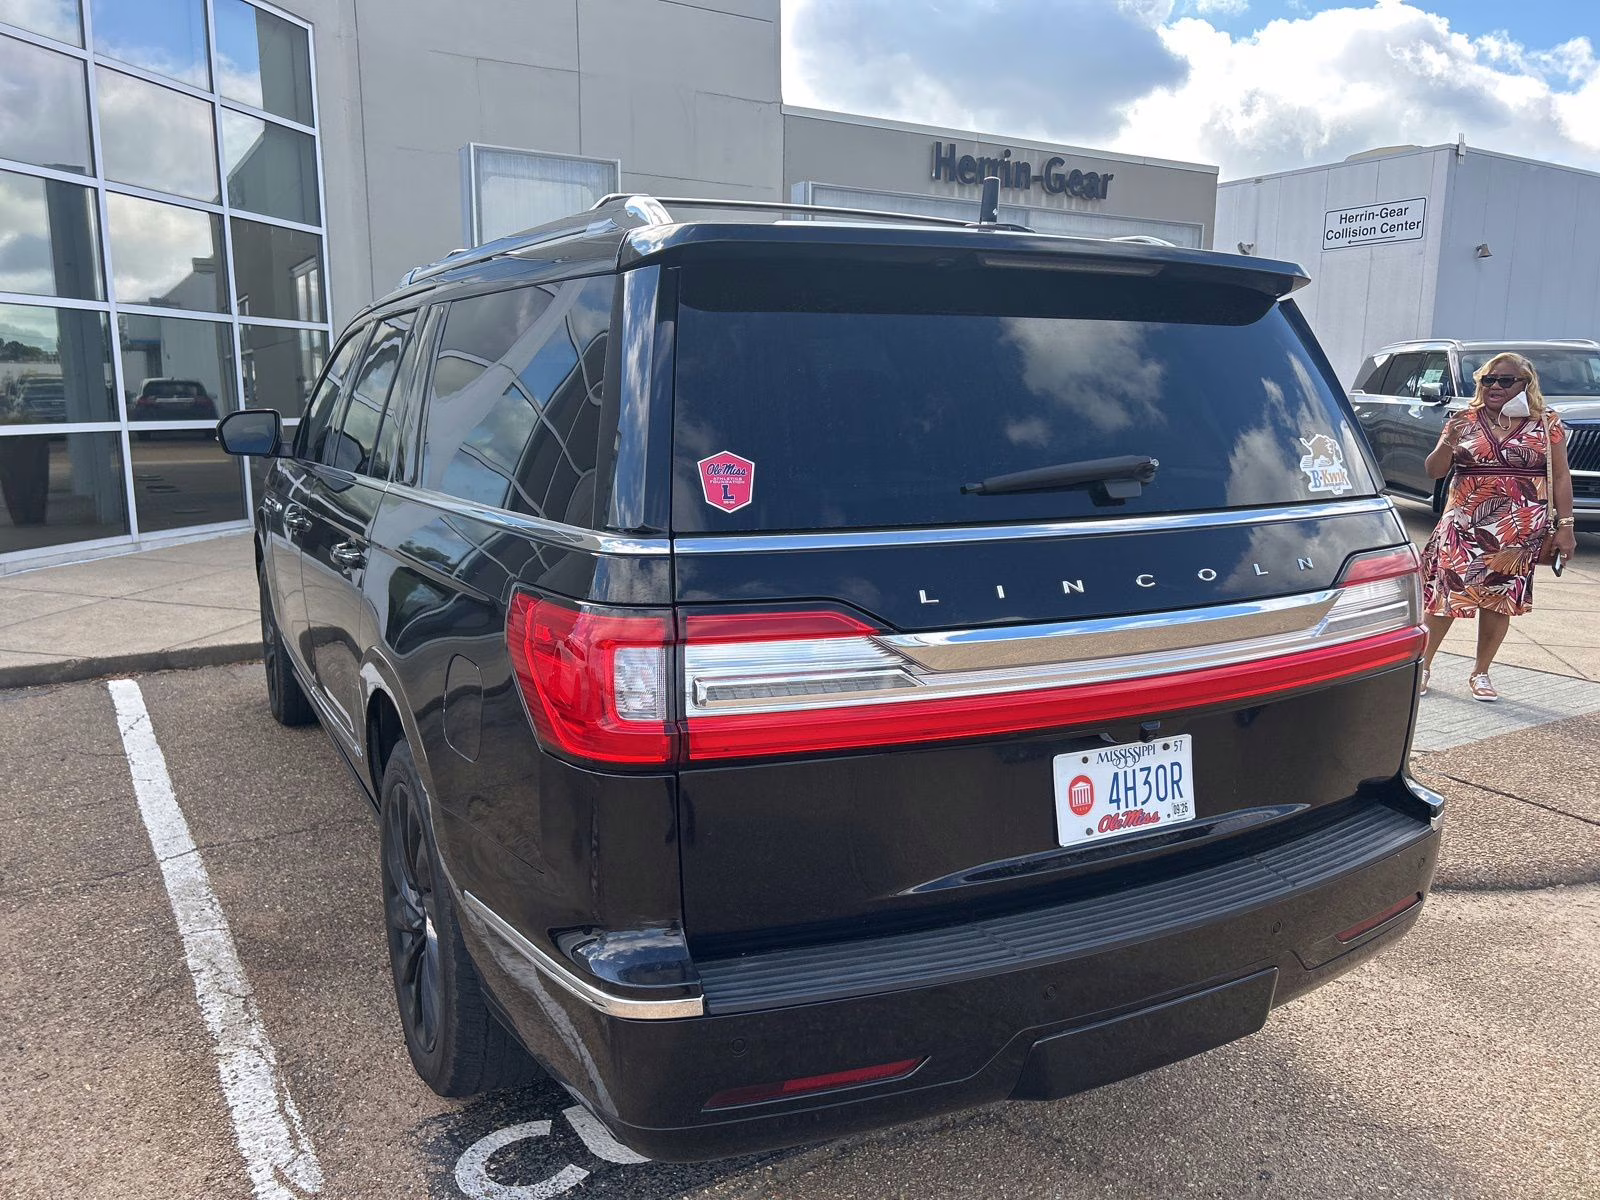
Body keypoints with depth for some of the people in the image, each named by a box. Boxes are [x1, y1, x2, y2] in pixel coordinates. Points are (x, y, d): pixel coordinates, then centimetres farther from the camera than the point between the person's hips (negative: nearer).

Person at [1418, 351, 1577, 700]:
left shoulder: (1547, 425, 4)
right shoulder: (1464, 422, 4)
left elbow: (1561, 478, 4)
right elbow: (1434, 471, 2)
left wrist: (1565, 525, -2)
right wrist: (1448, 443, -18)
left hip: (1519, 530, 0)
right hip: (1463, 524, 0)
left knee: (1500, 599, 4)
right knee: (1445, 592, -4)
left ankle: (1481, 672, 17)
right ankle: (1423, 664, 9)